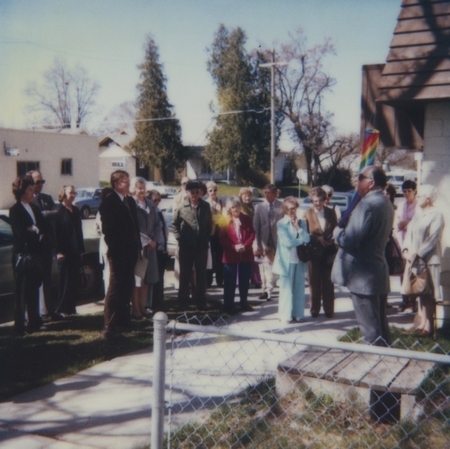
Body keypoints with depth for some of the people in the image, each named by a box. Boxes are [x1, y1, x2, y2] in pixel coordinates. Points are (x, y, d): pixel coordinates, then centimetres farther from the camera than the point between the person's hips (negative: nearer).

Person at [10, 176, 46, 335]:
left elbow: (44, 227, 8)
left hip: (35, 255, 7)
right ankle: (19, 327, 1)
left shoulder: (35, 208, 16)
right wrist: (36, 232, -5)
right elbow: (20, 232, -17)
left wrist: (35, 230, -9)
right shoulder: (15, 210, -6)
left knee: (34, 289, 12)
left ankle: (34, 322, 20)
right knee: (21, 292, -3)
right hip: (22, 255, -7)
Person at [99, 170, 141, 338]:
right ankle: (109, 326, -3)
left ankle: (123, 319, 24)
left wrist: (137, 246, 11)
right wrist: (114, 248, -15)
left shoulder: (130, 201, 14)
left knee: (127, 287, 13)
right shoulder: (108, 202, -8)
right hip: (117, 252, -7)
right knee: (115, 287, -6)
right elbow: (107, 228, -12)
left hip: (130, 251, 7)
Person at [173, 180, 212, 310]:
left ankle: (201, 302, 22)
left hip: (202, 246, 2)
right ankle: (183, 303, 18)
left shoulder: (206, 206, 2)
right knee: (184, 275, 8)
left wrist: (206, 239, 0)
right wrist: (179, 239, -5)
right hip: (186, 246, -2)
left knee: (201, 275, 11)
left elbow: (209, 224, 8)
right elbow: (175, 224, 3)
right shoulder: (182, 207, -4)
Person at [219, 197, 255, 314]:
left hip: (246, 254, 3)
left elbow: (252, 234, 1)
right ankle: (228, 305, 9)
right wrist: (234, 247, -18)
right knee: (230, 282, 2)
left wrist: (245, 245, -14)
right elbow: (222, 239, -6)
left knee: (244, 281, 11)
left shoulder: (247, 219, 5)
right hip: (230, 255, -2)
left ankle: (244, 303, 24)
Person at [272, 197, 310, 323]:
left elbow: (307, 239, -3)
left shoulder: (301, 223, 9)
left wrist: (298, 227, -11)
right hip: (287, 260, -4)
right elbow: (288, 242, -16)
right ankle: (285, 315, 10)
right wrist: (301, 240, -4)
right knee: (286, 289, 2)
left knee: (299, 288, 8)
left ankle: (298, 314, 18)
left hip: (299, 260, 4)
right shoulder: (281, 224, -6)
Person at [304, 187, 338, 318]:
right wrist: (318, 239, -15)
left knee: (328, 282, 6)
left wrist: (332, 240, -10)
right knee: (315, 282, 7)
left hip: (329, 251, 2)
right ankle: (314, 310, 17)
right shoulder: (307, 214, -2)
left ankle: (329, 310, 15)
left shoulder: (331, 212, 6)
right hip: (314, 252, -2)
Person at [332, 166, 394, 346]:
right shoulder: (386, 204, 13)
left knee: (371, 332, -3)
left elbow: (349, 240, -23)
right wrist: (345, 231, 10)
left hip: (363, 276, -10)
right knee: (381, 326, 17)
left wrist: (337, 231, -4)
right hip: (379, 273, 10)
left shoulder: (368, 204, -19)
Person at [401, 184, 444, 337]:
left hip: (428, 260, -7)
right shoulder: (418, 213, 13)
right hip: (414, 258, 7)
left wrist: (417, 253, -17)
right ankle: (421, 323, 20)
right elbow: (410, 231, 9)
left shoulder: (436, 215, -10)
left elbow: (432, 239, -16)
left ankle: (428, 326, 4)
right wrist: (406, 249, -4)